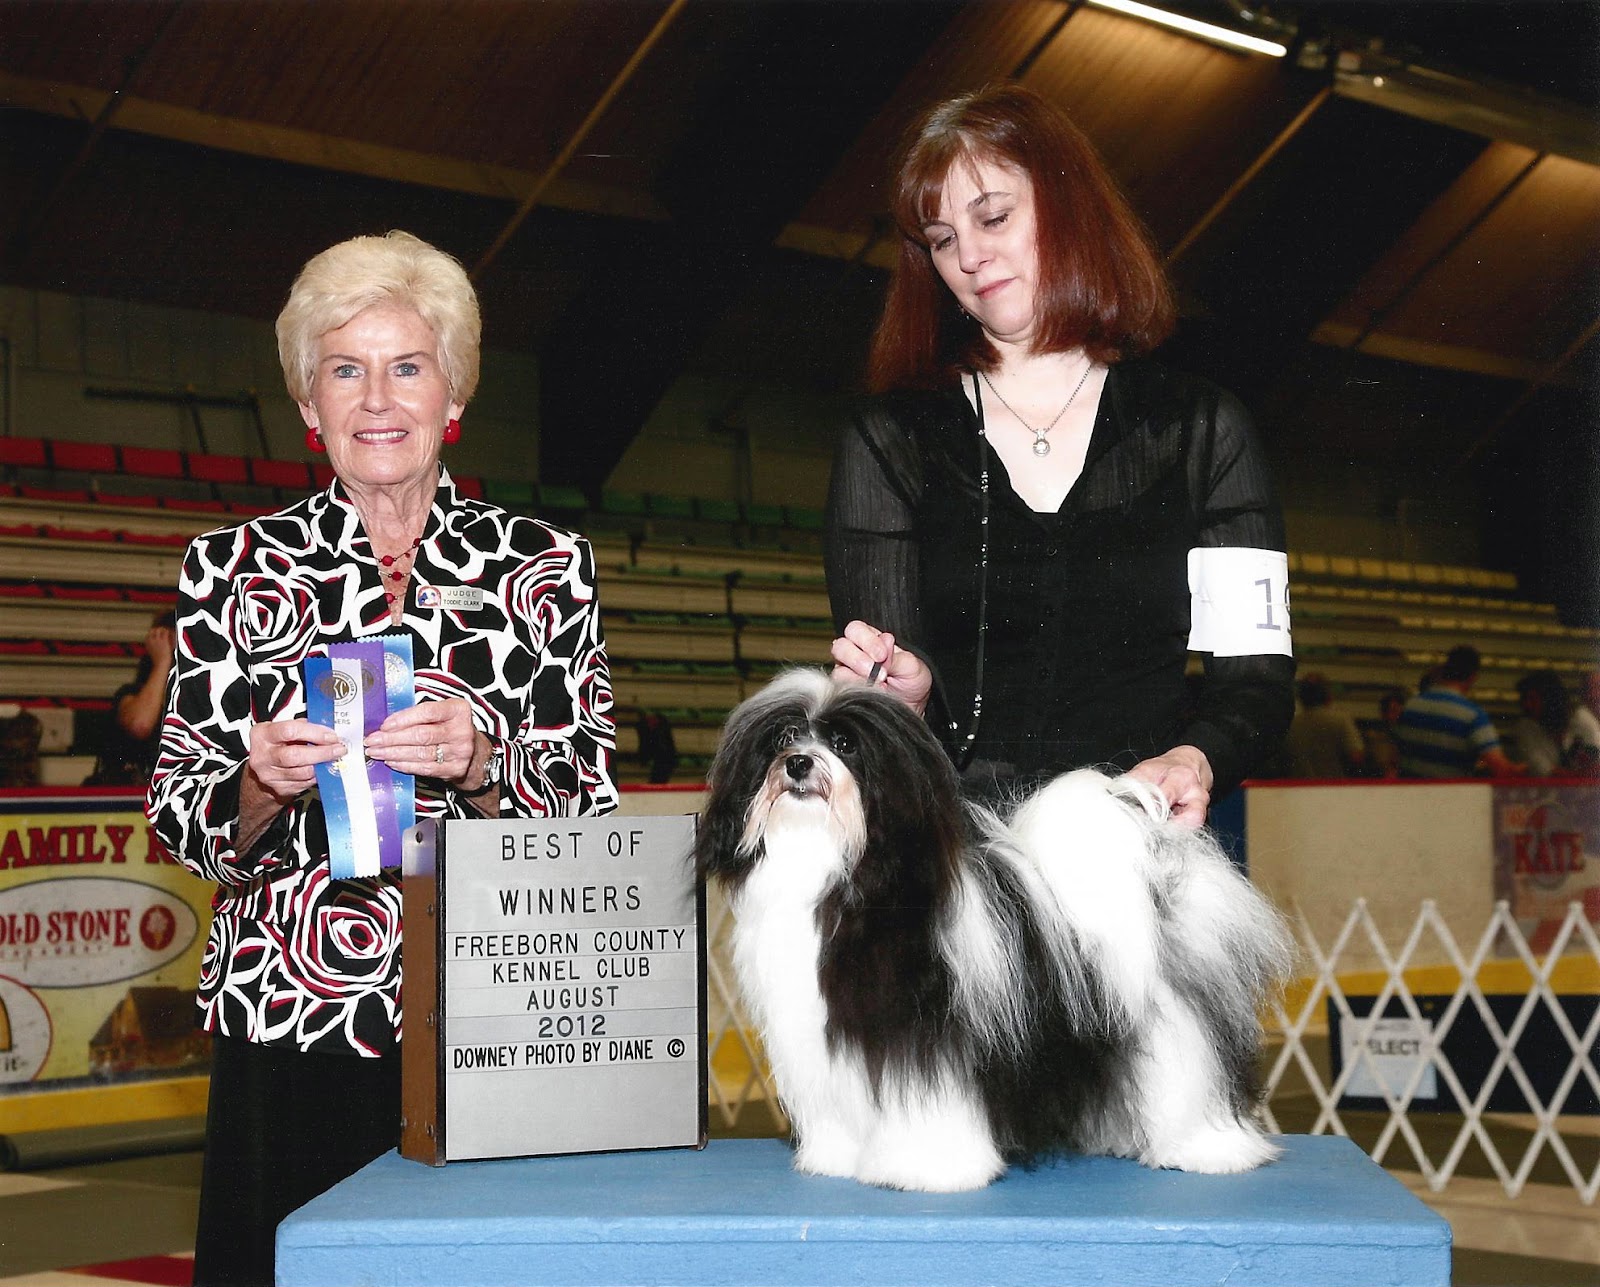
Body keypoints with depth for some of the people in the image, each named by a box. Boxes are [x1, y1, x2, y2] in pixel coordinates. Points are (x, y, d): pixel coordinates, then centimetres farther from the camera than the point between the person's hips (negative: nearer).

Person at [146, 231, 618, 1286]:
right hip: (288, 1031, 0)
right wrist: (260, 786, -13)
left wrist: (478, 763, -15)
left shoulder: (545, 566, 5)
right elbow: (181, 822, 7)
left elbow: (591, 804, 3)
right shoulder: (235, 568, 6)